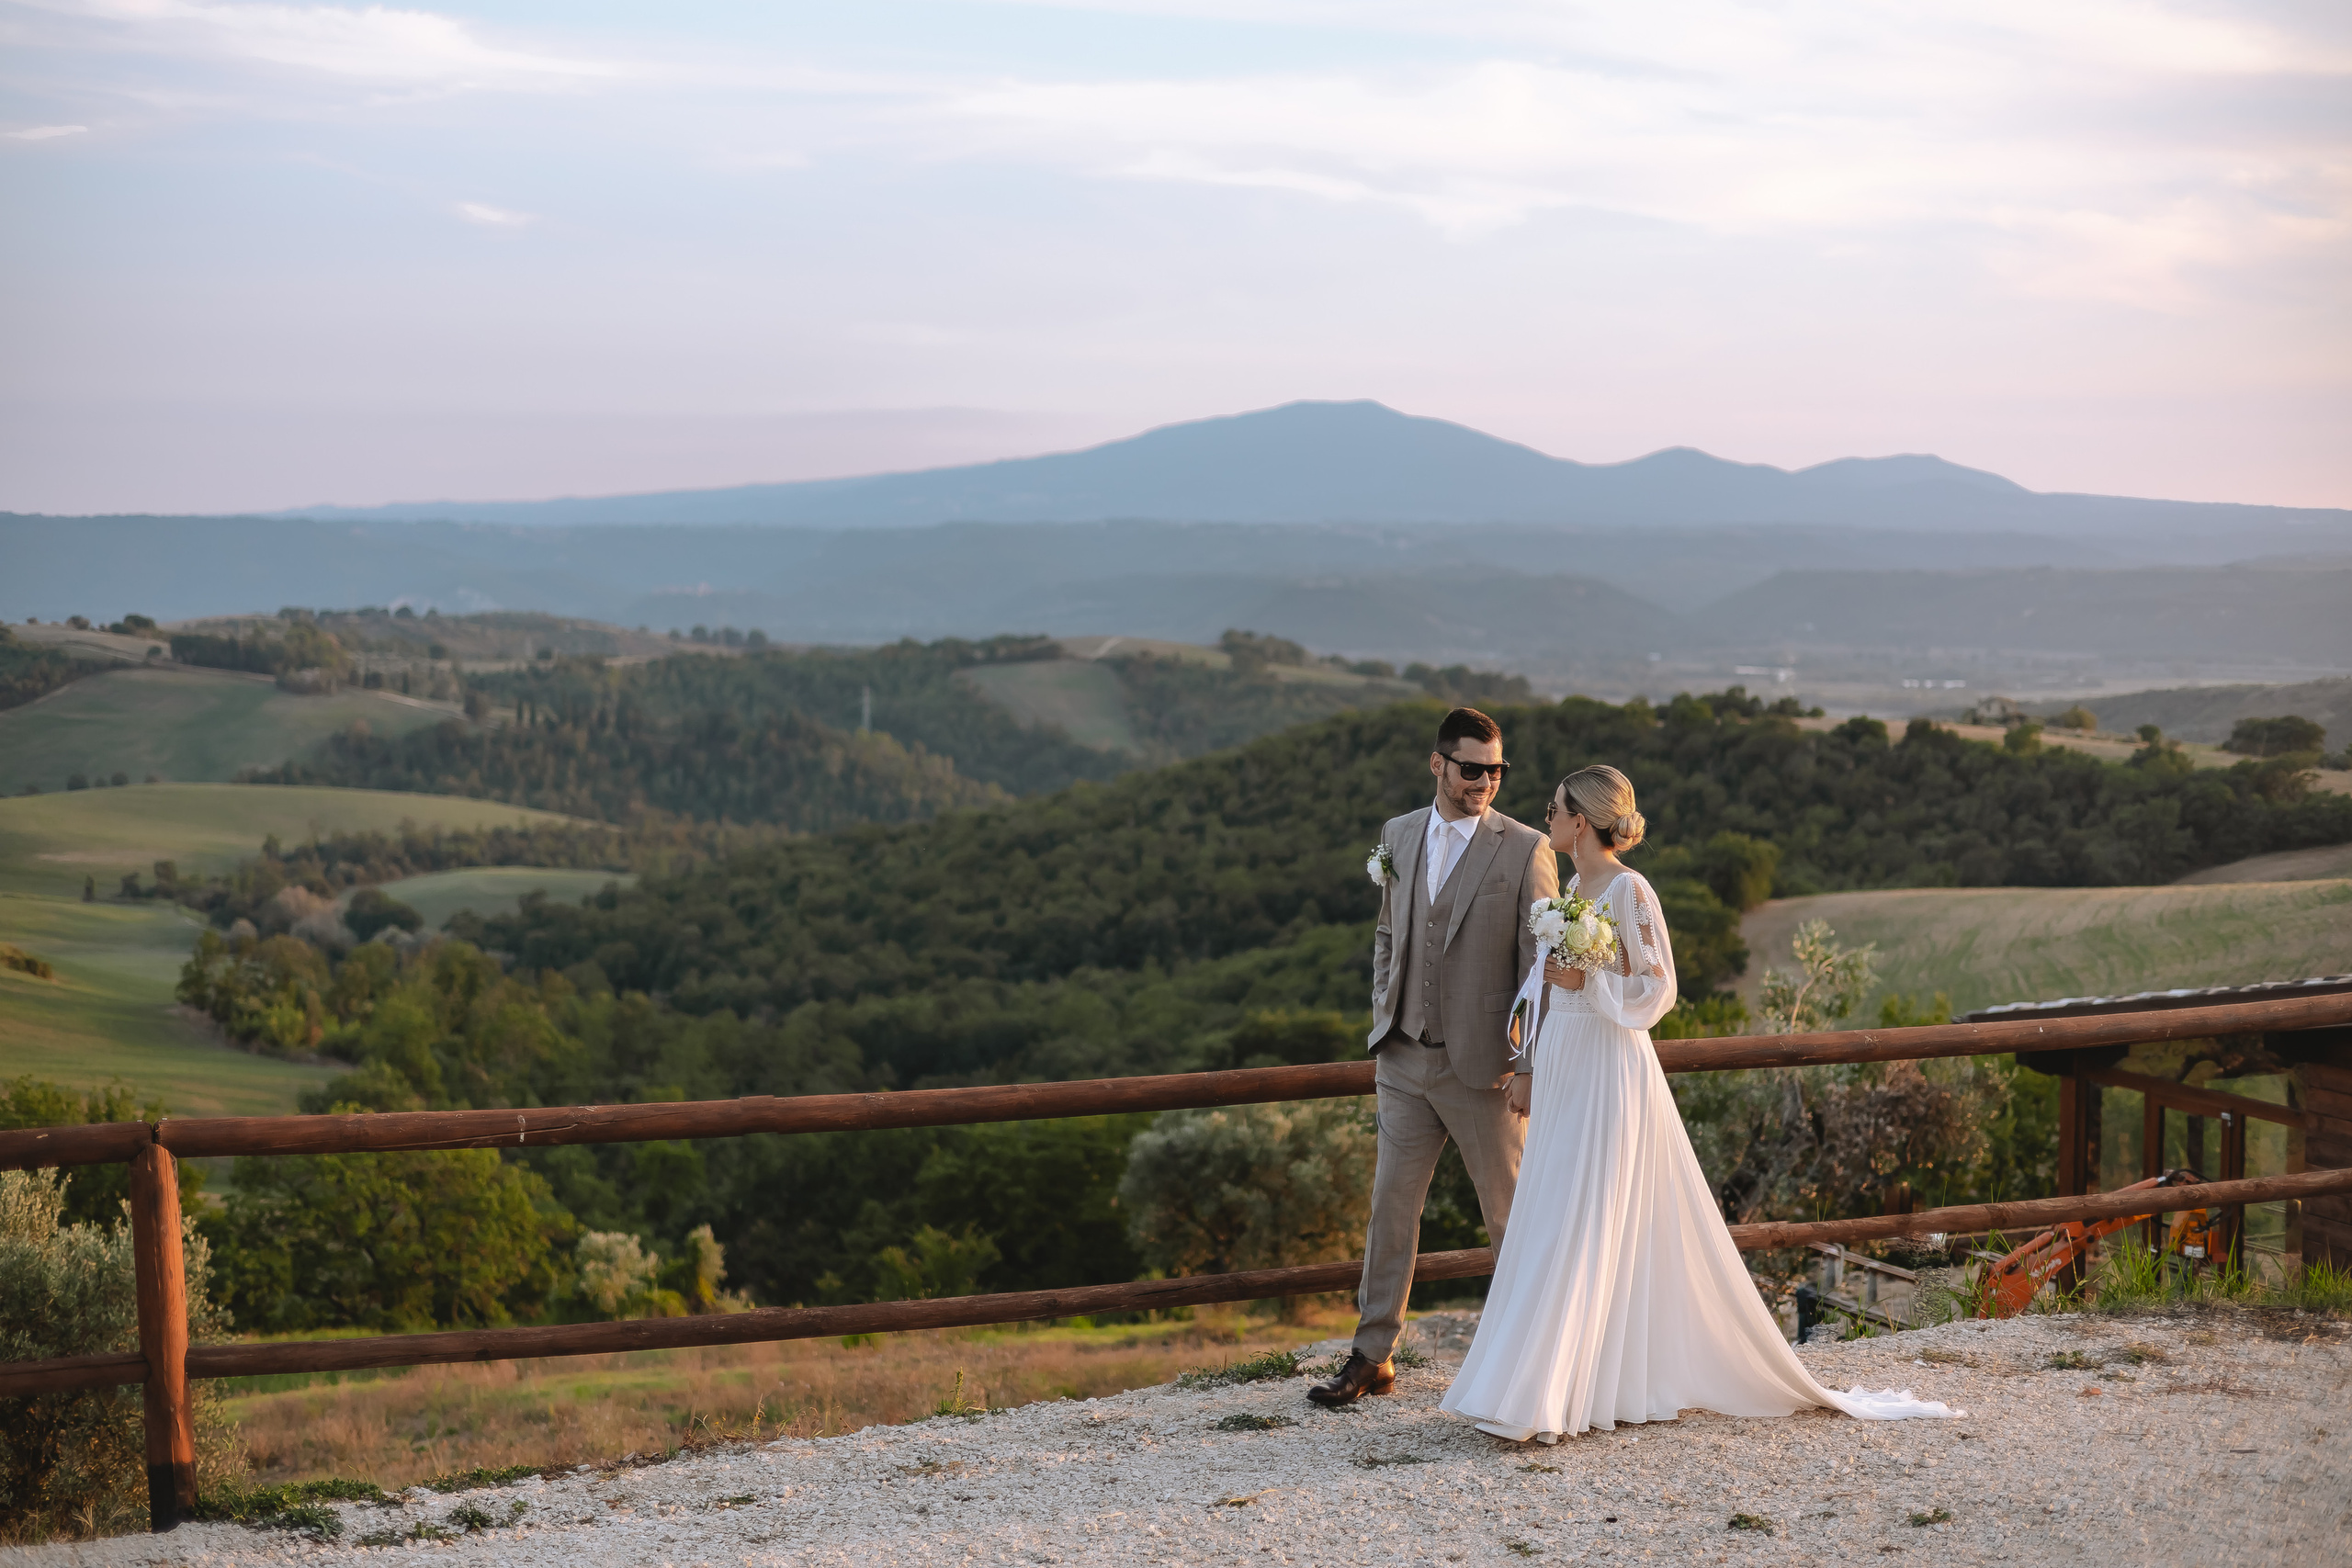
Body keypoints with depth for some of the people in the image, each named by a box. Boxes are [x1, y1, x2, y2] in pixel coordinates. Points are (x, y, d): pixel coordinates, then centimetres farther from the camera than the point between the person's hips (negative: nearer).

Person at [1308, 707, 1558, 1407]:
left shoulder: (1526, 850, -8)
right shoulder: (1399, 836, 7)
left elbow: (1542, 964, -8)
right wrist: (1383, 1019, 10)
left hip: (1483, 1065, -4)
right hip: (1404, 1060, 4)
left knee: (1511, 1211, 6)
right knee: (1391, 1204, 6)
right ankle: (1372, 1356, 13)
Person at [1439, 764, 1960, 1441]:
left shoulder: (1629, 891, -12)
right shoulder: (1575, 888, 13)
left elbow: (1657, 987, -12)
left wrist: (1586, 981, -23)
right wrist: (1528, 1068, 18)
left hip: (1609, 1073, -9)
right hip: (1564, 1073, 9)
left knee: (1577, 1235, -9)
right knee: (1549, 1228, 9)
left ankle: (1542, 1401, -9)